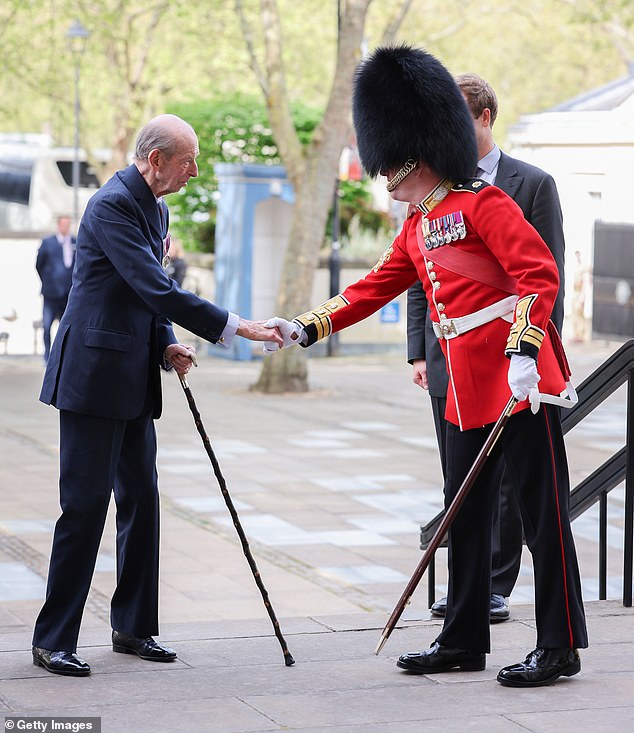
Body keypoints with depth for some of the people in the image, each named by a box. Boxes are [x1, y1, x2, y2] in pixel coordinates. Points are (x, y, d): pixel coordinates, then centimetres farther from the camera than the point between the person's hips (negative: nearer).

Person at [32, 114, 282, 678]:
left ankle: (134, 626, 21)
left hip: (134, 381, 9)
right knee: (85, 503, -6)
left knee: (141, 498, 11)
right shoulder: (112, 205, -16)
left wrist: (166, 345, 6)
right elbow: (155, 289, -23)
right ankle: (53, 640, 1)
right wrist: (232, 327, -22)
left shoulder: (156, 209, 15)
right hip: (94, 375, -9)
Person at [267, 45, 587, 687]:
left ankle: (559, 648, 4)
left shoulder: (483, 203, -10)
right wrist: (303, 329, 12)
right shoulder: (417, 231, 15)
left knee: (542, 512, -2)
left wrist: (522, 353, -28)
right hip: (468, 391, 9)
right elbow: (371, 290, 20)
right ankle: (464, 641, 22)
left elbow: (540, 274, -18)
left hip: (520, 380, -9)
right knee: (465, 515, 12)